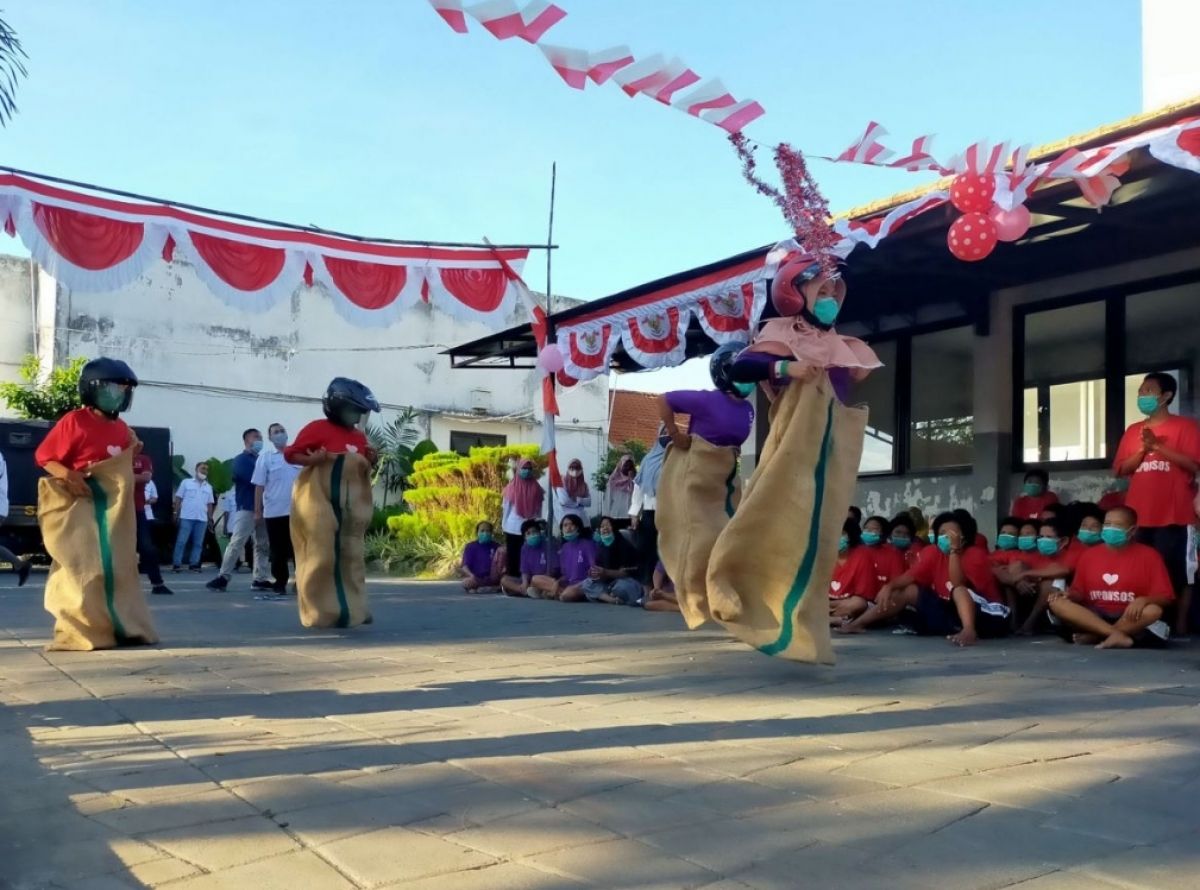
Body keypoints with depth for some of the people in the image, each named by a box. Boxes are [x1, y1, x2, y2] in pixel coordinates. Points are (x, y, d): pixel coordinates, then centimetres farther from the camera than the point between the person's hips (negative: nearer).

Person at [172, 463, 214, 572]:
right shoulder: (186, 482, 6)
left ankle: (194, 564, 9)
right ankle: (176, 564, -2)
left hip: (202, 519, 4)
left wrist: (210, 519, 10)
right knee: (181, 541, -5)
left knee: (198, 543, 4)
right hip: (187, 517, -4)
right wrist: (176, 514, -4)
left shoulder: (208, 487, 16)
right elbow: (178, 499, 4)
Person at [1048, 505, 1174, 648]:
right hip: (1094, 616, 3)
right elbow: (1079, 592, 14)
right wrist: (1070, 594, -11)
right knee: (1057, 602, -23)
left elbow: (1165, 598, -5)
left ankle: (1093, 636, -26)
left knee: (1154, 610, -35)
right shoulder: (1089, 555, 9)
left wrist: (1144, 600, -27)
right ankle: (1117, 635, -34)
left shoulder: (1148, 555, -1)